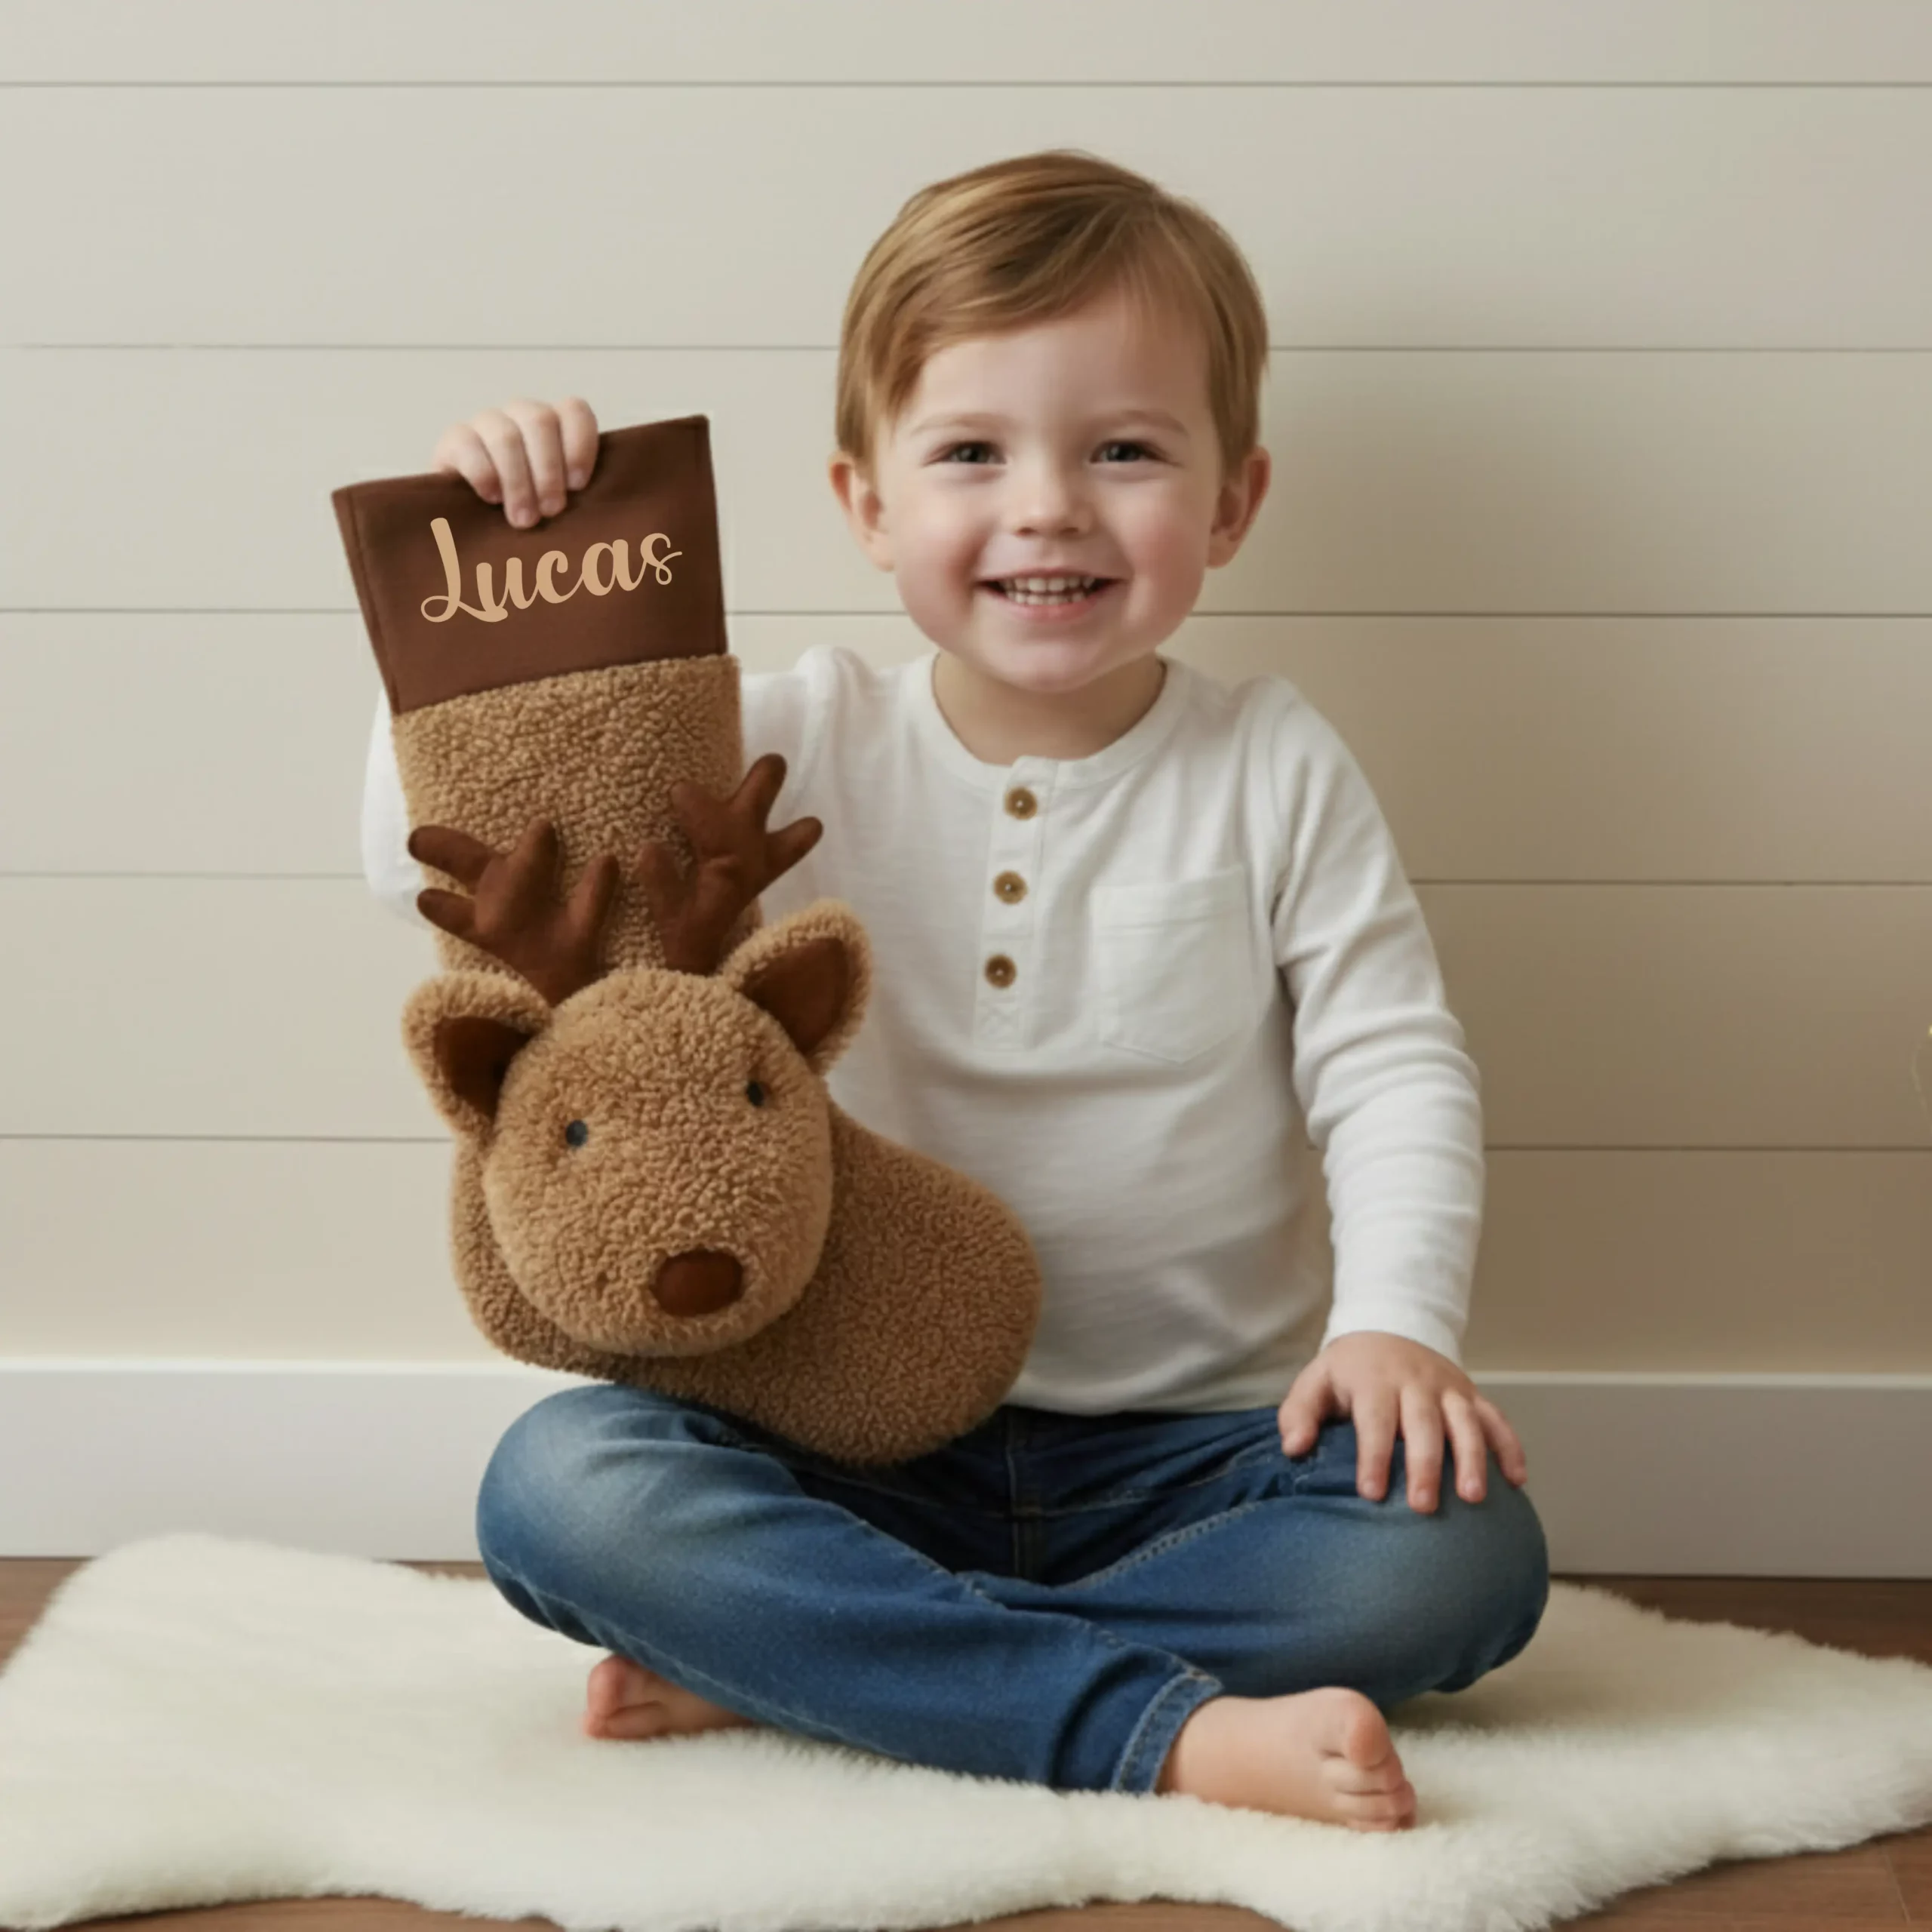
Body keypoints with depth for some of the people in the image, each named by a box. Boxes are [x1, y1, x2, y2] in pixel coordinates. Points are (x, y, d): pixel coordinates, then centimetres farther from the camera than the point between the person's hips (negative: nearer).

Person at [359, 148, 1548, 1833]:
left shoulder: (1273, 772, 0)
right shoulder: (804, 748, 0)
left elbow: (1395, 1071, 0)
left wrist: (1396, 1320, -17)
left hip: (1192, 1451, 1)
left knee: (1462, 1550, -28)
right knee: (560, 1486, -27)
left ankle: (795, 1664, -23)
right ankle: (1170, 1732, -30)